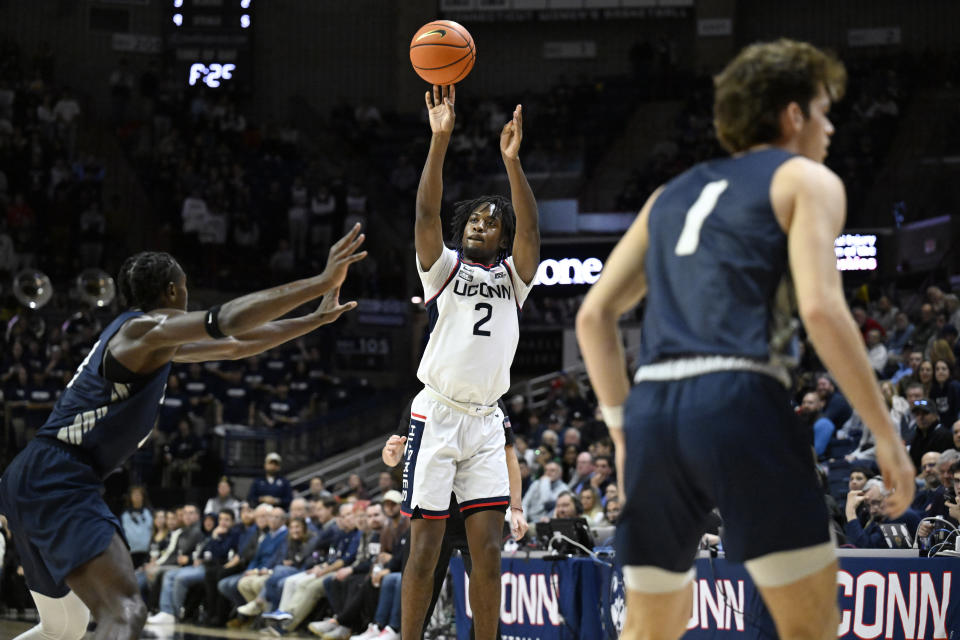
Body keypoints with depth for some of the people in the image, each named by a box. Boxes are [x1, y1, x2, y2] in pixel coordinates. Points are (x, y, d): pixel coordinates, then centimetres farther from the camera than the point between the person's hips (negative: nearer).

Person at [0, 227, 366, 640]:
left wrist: (317, 319, 30)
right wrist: (321, 283, -26)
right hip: (58, 482, -11)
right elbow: (232, 320, -26)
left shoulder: (155, 342, 22)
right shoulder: (147, 327, -9)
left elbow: (236, 346, 30)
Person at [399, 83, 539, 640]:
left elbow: (531, 230, -6)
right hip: (437, 417, -2)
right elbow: (427, 213, -9)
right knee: (426, 546, -4)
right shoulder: (444, 267, 7)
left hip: (486, 422, 2)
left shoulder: (512, 276, 11)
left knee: (488, 550, -2)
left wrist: (512, 162, -19)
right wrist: (441, 139, -20)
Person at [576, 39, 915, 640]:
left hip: (653, 409, 6)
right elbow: (821, 309, -8)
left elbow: (595, 315, 21)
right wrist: (887, 434, -5)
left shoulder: (673, 194, 27)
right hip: (739, 403, -6)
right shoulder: (806, 180, 8)